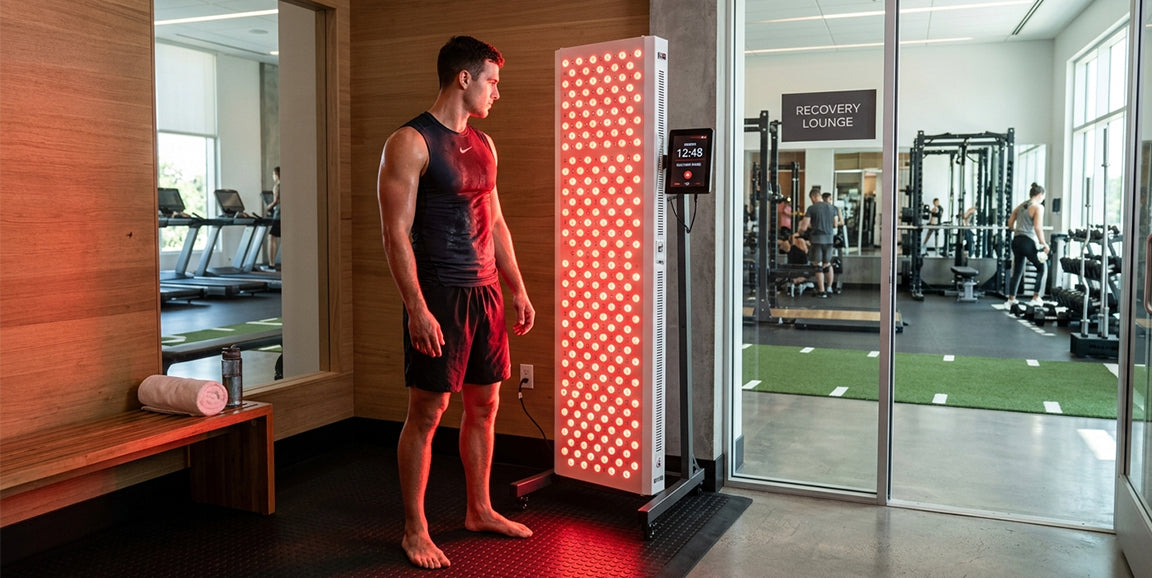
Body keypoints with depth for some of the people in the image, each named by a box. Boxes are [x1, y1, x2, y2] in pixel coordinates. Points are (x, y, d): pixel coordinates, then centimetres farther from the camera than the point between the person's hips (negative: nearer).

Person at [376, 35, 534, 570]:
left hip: (485, 291, 8)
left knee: (484, 404, 13)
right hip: (438, 294, -8)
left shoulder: (483, 145, 15)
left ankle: (479, 511, 29)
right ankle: (415, 531, 13)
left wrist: (518, 289, 16)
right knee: (427, 411, -1)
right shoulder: (411, 143, -9)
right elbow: (395, 232, -14)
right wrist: (417, 309, -20)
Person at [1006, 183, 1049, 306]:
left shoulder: (1021, 205, 14)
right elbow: (1037, 228, -16)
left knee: (1017, 271, 13)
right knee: (1042, 268, 11)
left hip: (1016, 241, 7)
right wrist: (1043, 244, -12)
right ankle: (1036, 298, 9)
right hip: (1028, 242, -7)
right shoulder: (1038, 207, -7)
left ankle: (1011, 300, 13)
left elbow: (1010, 223, 13)